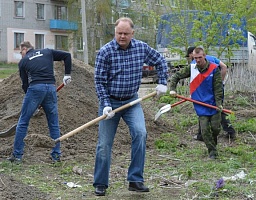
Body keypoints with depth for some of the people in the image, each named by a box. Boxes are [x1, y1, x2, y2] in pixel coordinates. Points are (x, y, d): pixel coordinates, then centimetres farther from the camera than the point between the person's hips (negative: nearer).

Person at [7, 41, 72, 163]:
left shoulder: (23, 61, 14)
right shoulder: (47, 52, 20)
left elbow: (25, 83, 13)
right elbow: (67, 55, 15)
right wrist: (67, 74, 16)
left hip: (35, 89, -3)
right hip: (51, 88, 3)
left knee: (23, 122, 6)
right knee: (54, 124, 10)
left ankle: (17, 155, 6)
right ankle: (56, 156, 11)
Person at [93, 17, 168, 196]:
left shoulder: (142, 48, -4)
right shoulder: (105, 52, -13)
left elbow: (160, 61, 13)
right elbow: (99, 81, -11)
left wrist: (162, 82, 6)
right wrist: (105, 105, -18)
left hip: (132, 101, 2)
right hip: (110, 102, -2)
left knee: (140, 133, -19)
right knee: (105, 143, 2)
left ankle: (135, 180, -11)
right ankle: (100, 184, 17)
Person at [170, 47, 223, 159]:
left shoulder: (214, 69, -8)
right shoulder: (191, 69, -1)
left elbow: (218, 87, -9)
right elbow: (176, 76, 9)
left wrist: (219, 103, -17)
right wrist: (172, 89, -4)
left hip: (213, 104, -1)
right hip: (200, 107, 1)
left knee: (216, 128, 3)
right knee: (204, 130, -4)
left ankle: (213, 144, 32)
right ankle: (212, 151, 7)